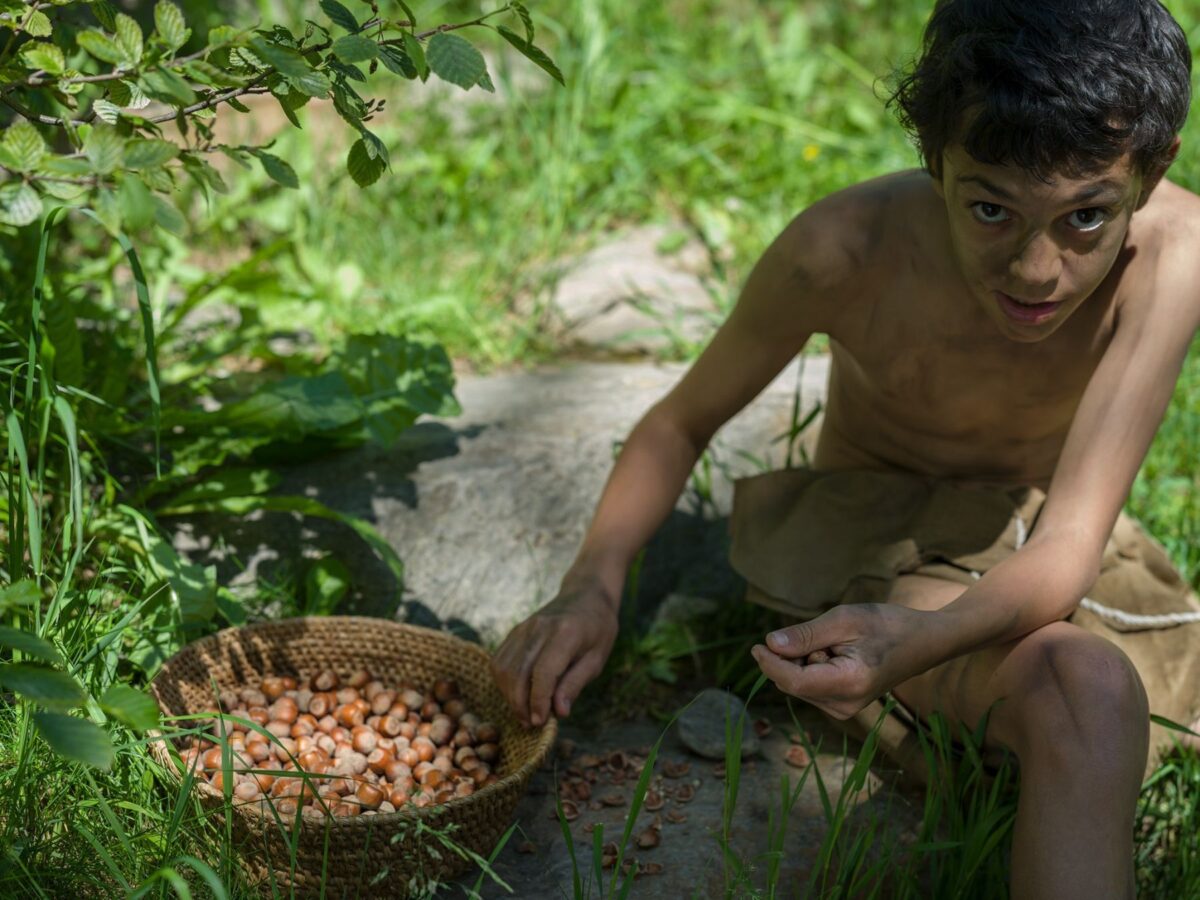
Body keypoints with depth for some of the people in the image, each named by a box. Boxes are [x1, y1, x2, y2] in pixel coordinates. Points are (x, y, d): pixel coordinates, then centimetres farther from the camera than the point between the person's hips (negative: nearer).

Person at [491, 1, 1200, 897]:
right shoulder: (843, 250, -29)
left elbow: (1065, 548, -32)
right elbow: (684, 421, -11)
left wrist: (914, 641, -53)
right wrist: (592, 586, -29)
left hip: (1033, 556, 5)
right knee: (1086, 694, -32)